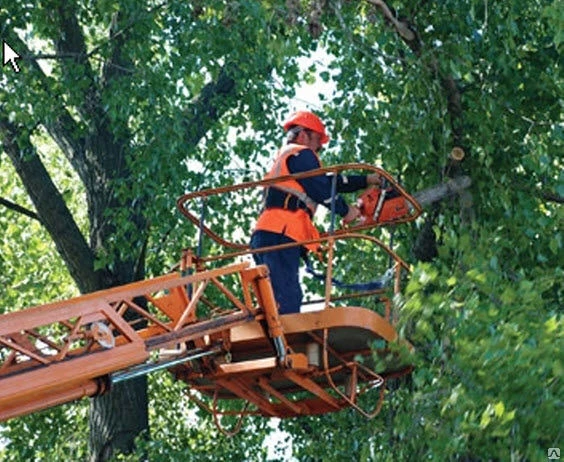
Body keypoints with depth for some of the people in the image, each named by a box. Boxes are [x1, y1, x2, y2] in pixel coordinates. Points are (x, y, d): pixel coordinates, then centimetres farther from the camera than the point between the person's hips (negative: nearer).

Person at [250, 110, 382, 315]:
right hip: (280, 235, -10)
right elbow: (322, 189, -6)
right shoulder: (301, 154, 4)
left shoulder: (284, 157, 34)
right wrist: (346, 210, 8)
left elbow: (328, 181, 34)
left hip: (264, 235, 10)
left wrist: (366, 180, 33)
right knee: (287, 301, -21)